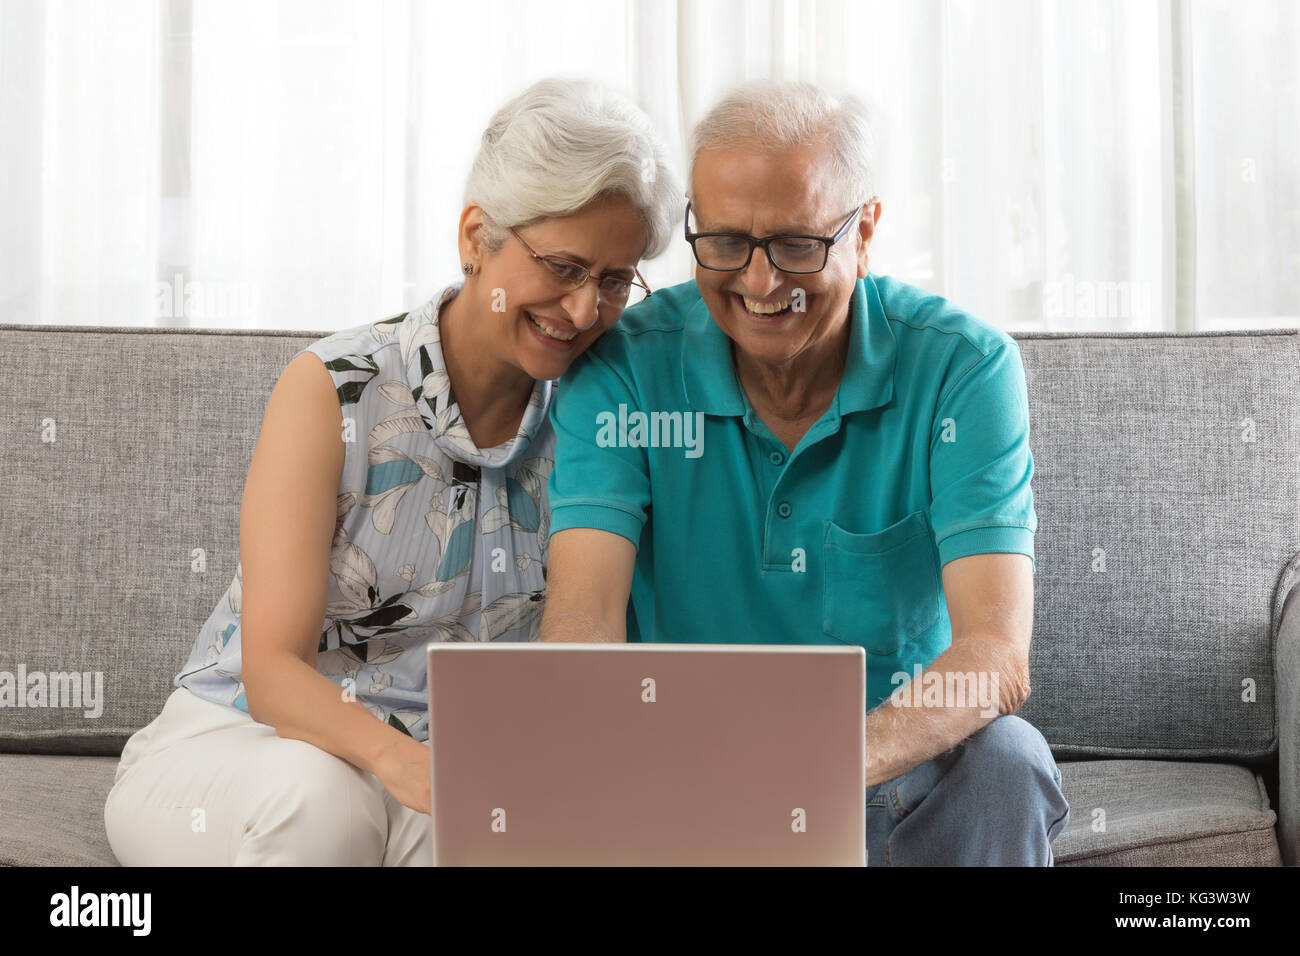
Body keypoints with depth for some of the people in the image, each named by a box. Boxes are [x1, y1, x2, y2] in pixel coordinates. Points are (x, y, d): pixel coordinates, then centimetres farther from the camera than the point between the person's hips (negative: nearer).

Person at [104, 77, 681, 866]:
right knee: (321, 799, -37)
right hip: (235, 743, -2)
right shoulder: (334, 390, -12)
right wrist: (395, 757, -39)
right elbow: (273, 670, -18)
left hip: (436, 772, 2)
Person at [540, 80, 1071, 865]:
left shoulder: (964, 369, -12)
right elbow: (583, 616, -19)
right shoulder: (624, 367, -8)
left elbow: (996, 656, -23)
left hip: (893, 777, 0)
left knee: (1003, 760, -31)